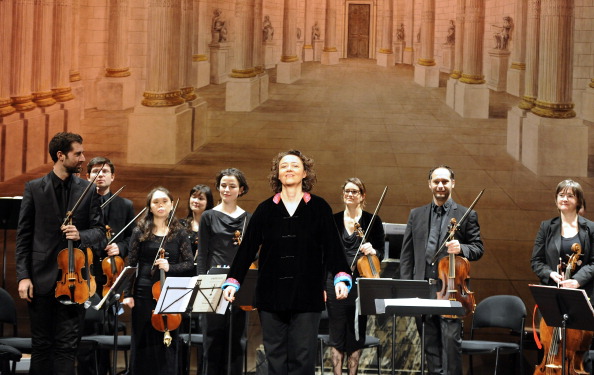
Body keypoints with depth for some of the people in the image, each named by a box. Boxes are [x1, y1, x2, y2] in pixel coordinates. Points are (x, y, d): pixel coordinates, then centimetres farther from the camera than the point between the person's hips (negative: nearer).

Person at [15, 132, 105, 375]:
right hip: (42, 279, -1)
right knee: (41, 346, 6)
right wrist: (23, 276, -5)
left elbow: (100, 232, 6)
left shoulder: (88, 190, 5)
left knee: (67, 346, 1)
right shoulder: (34, 189, 2)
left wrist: (80, 235, -17)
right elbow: (23, 236, 2)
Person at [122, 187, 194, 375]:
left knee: (168, 343, 2)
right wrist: (128, 294, -3)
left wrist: (170, 267, -15)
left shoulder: (179, 233, 6)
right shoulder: (140, 231, 4)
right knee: (143, 342, 4)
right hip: (144, 294, 0)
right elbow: (131, 264, 3)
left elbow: (189, 262, 3)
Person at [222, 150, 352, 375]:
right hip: (271, 296, 2)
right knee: (275, 356, 4)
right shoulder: (265, 210, 7)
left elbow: (332, 247, -1)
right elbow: (248, 248, 6)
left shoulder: (319, 208, 4)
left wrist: (341, 278, -16)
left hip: (306, 297, -2)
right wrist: (233, 281, -3)